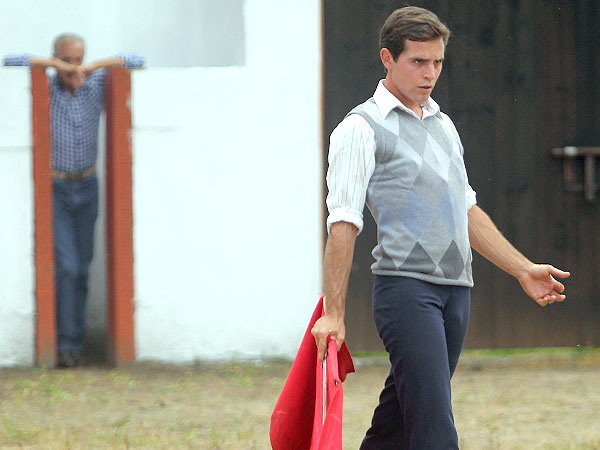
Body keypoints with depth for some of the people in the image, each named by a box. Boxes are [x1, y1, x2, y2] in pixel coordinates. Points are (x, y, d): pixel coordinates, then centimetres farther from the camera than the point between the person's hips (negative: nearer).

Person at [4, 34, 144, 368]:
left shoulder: (96, 85, -1)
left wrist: (97, 65, -16)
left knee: (82, 268, 7)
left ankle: (72, 336, 18)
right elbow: (11, 62, -20)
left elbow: (136, 62, -1)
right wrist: (54, 64, -24)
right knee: (67, 266, -13)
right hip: (54, 189, -3)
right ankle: (68, 344, -13)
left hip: (87, 188, 4)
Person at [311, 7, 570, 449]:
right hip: (405, 285, -7)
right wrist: (334, 314, -13)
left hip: (455, 290, 7)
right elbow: (343, 224, -7)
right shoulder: (361, 128, -3)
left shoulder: (443, 125, 21)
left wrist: (523, 268, 19)